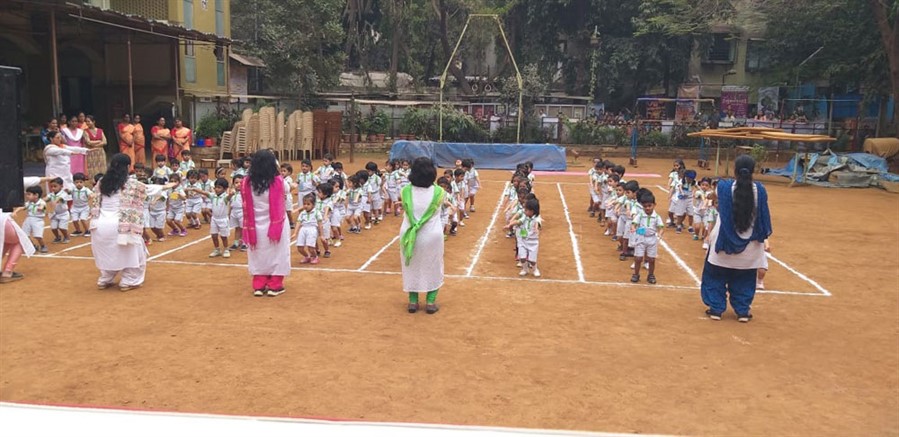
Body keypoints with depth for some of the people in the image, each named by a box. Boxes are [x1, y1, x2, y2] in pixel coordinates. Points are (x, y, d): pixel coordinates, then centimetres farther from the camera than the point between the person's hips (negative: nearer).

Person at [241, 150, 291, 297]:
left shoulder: (247, 182, -7)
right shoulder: (277, 181, -14)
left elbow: (246, 206, -4)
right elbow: (287, 190, 6)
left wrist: (249, 227, 3)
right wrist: (279, 172, 11)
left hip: (256, 226, 2)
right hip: (275, 225, -2)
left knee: (258, 254, 15)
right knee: (276, 254, 10)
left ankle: (259, 285, 18)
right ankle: (274, 285, 13)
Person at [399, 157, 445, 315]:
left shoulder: (405, 191, -8)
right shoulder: (438, 192, -10)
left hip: (409, 235, 1)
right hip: (432, 236, -1)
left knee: (411, 267, 16)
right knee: (432, 268, 15)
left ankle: (413, 301, 22)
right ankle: (431, 302, 18)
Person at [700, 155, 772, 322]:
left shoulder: (724, 187, -15)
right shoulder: (760, 190, -11)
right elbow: (763, 216, -4)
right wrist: (763, 235, 9)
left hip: (724, 240, -2)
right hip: (749, 244, 2)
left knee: (716, 276, 14)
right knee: (744, 279, 18)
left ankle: (716, 308, 17)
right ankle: (743, 311, 22)